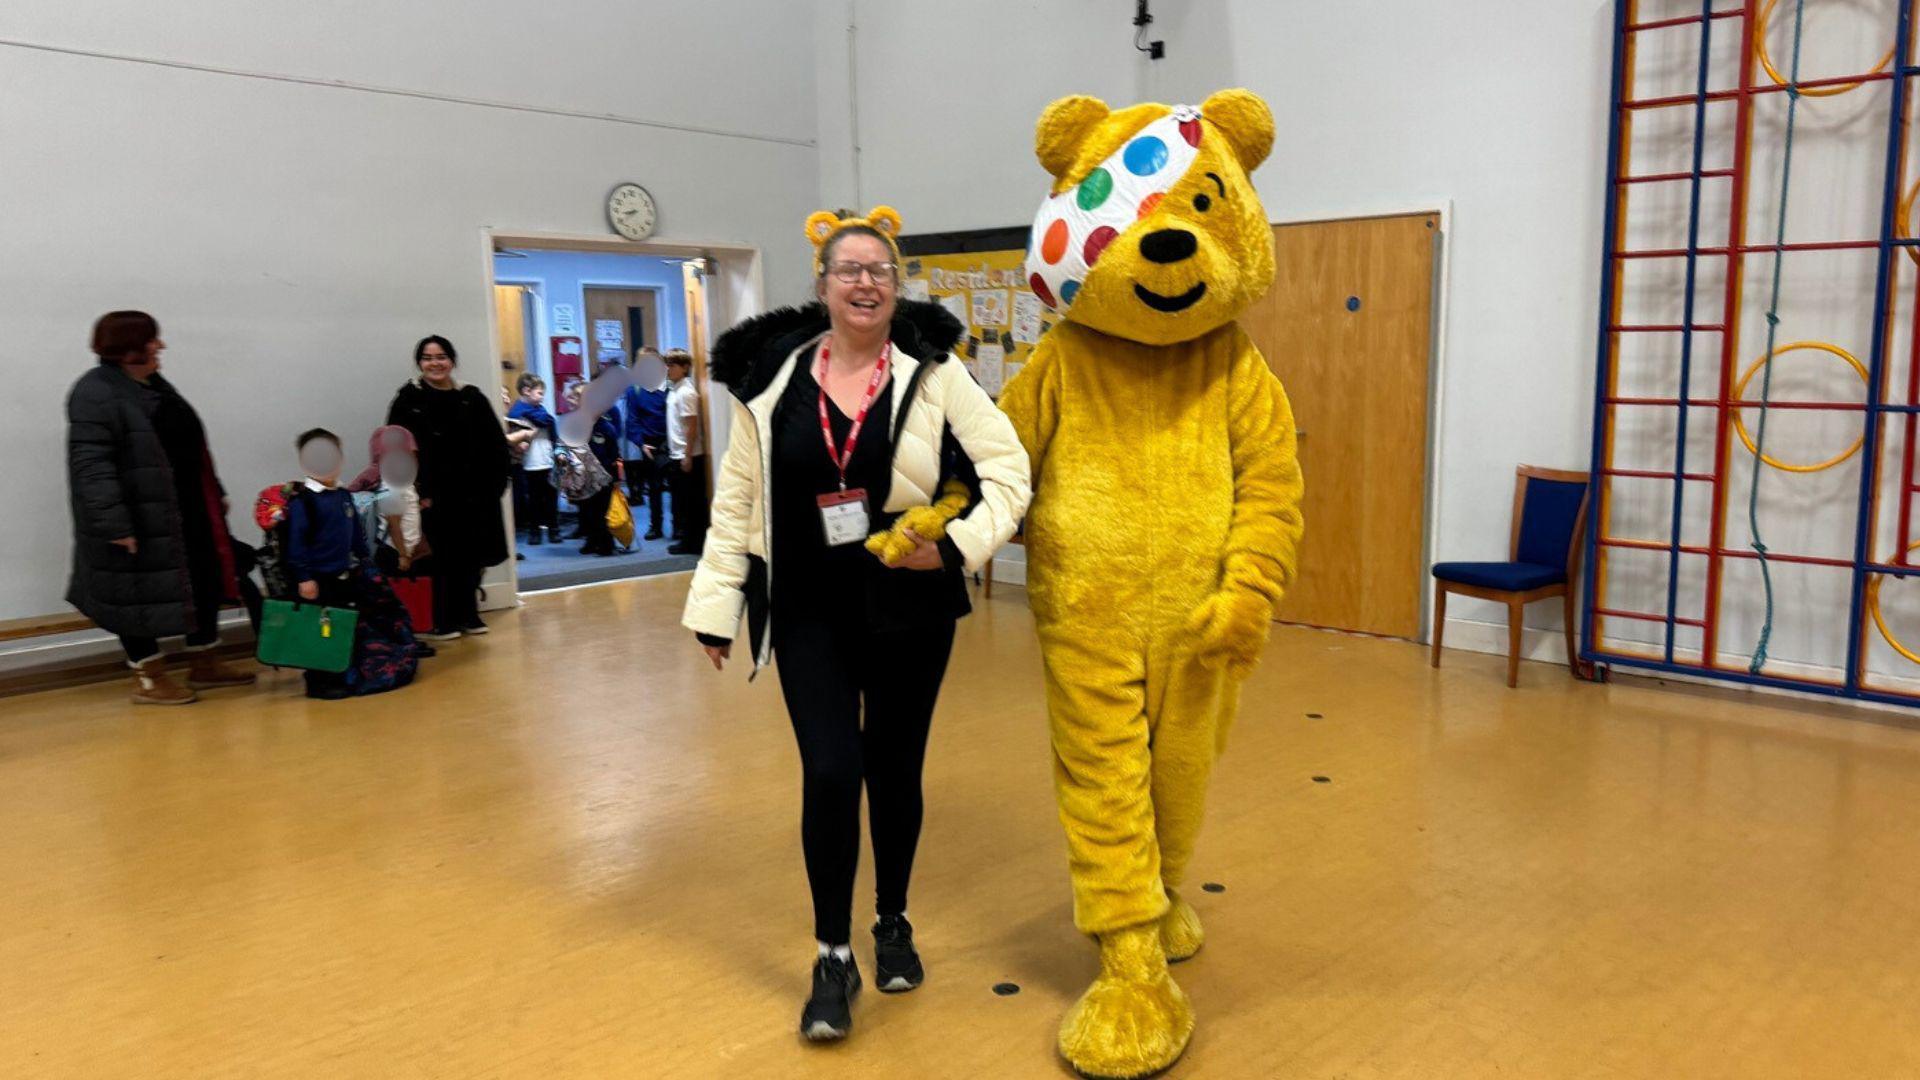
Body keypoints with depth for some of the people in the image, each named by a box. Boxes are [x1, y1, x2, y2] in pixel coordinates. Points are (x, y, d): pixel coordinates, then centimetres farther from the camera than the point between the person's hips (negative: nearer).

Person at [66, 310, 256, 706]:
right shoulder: (96, 394, -15)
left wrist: (215, 495, 20)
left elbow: (191, 444, 20)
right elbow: (90, 466, -21)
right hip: (141, 520, -9)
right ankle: (147, 678, 16)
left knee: (206, 582, 14)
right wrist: (115, 525, -26)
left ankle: (204, 665, 28)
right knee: (140, 594, 3)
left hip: (188, 512, 9)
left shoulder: (155, 385, 13)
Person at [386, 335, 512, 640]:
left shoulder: (472, 398, 7)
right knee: (442, 557, -1)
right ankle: (443, 621, 9)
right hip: (434, 496, -3)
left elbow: (496, 443, 8)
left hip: (473, 493, 3)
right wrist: (415, 490, -12)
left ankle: (468, 615, 21)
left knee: (471, 556, 8)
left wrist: (497, 480, -3)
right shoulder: (409, 400, -1)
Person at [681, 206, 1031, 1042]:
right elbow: (736, 500, 4)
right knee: (830, 772, -5)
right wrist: (716, 606, 4)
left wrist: (960, 542, -17)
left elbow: (1009, 470, -3)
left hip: (908, 606, 0)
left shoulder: (934, 373, -4)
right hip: (810, 611, 0)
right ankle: (833, 956, 15)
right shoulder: (772, 378, 0)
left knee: (895, 768, 11)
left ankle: (892, 924, 35)